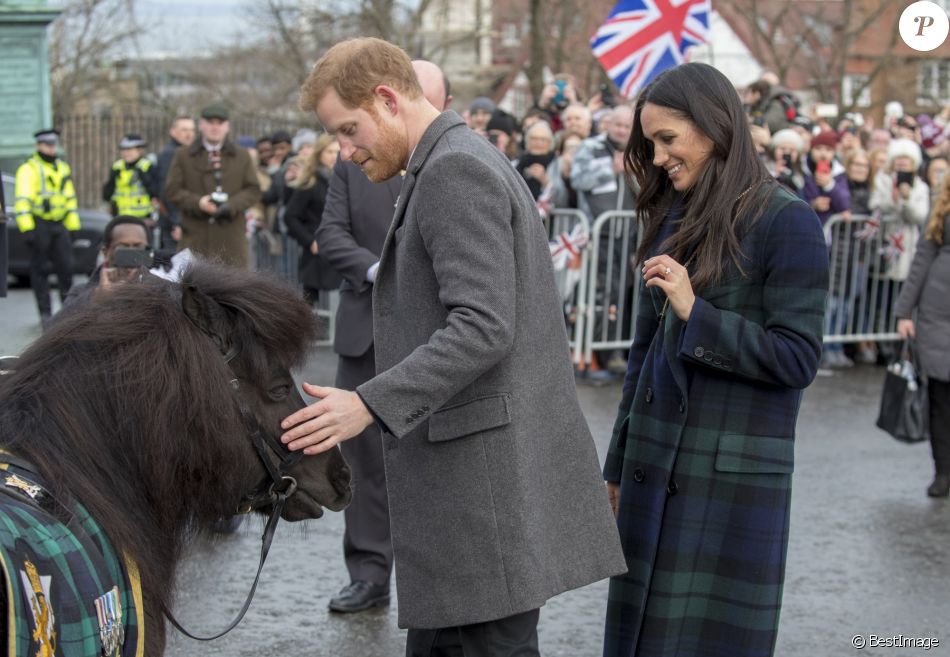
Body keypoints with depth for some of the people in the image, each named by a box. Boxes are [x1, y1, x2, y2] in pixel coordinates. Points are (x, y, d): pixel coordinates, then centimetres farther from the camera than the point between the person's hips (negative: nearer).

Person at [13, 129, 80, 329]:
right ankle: (45, 312, 5)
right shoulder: (29, 169, -4)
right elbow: (22, 200, -12)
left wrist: (73, 226, 17)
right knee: (39, 269, 0)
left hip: (59, 224, 5)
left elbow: (70, 198, 23)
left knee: (66, 266, 0)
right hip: (39, 225, -5)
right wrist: (26, 228, -21)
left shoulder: (63, 168, 17)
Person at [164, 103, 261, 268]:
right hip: (195, 235, -1)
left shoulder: (241, 156, 13)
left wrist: (231, 205, -12)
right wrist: (198, 202, -15)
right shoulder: (183, 156, 10)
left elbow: (253, 190, 6)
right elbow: (172, 190, 3)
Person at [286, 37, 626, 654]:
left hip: (489, 471, -10)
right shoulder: (470, 162, 19)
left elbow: (484, 326, -23)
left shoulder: (454, 170, -13)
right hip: (464, 473, 10)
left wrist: (369, 404, -26)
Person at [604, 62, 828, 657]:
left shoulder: (786, 221, -10)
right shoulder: (673, 218, 10)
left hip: (733, 473, -6)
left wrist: (696, 312, -20)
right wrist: (620, 464, 19)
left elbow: (798, 359, -13)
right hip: (655, 463, 7)